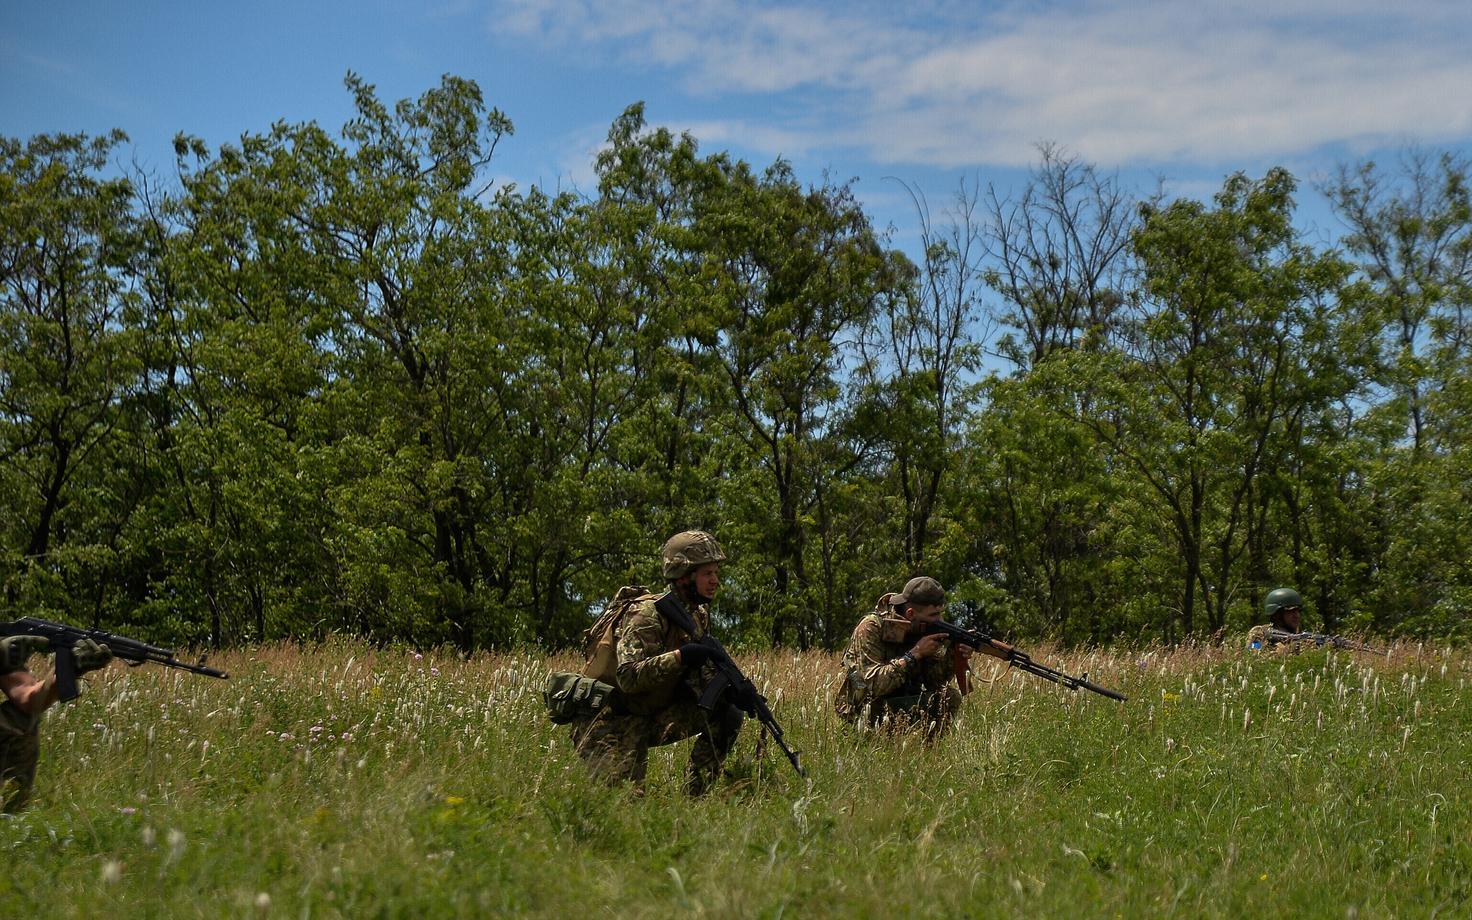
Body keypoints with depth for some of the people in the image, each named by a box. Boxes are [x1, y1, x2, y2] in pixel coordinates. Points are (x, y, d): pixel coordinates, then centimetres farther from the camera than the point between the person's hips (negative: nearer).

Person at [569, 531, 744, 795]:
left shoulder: (698, 614, 5)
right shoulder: (647, 614, -22)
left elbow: (697, 673, 10)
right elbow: (628, 677, -32)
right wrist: (680, 656, -40)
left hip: (653, 716, 8)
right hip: (608, 724, -8)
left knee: (727, 714, -5)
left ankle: (695, 797, 0)